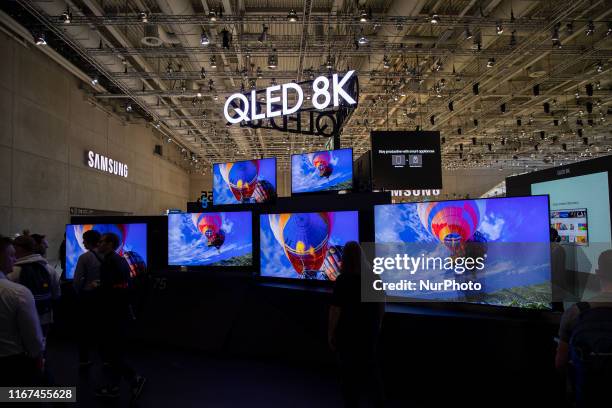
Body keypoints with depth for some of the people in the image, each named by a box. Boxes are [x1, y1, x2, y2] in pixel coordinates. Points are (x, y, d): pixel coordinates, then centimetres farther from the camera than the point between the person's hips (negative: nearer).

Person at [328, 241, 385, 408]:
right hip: (370, 330, 5)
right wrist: (378, 323, 21)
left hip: (348, 332, -5)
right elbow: (381, 303, 8)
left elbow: (335, 309, -18)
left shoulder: (343, 280, -18)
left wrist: (331, 333, -9)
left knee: (350, 370, 9)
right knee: (372, 366, 20)